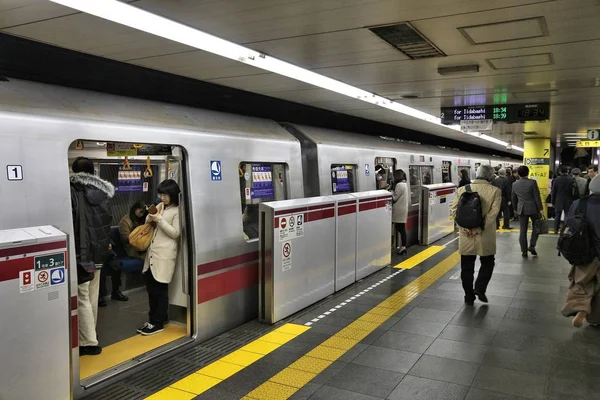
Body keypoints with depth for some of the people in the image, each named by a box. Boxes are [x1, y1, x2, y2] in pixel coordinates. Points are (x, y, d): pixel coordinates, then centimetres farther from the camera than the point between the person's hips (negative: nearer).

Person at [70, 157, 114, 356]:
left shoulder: (72, 192, -12)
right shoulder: (102, 192, 7)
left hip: (80, 251, -7)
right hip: (98, 250, 7)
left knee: (82, 297, -1)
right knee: (93, 295, 18)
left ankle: (89, 342, 0)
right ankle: (90, 334, 30)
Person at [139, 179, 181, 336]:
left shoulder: (177, 211, -7)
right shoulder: (160, 206, 16)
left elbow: (175, 233, -12)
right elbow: (147, 223, 20)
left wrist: (159, 219, -16)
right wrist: (151, 216, -2)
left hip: (165, 255, -8)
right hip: (152, 252, 8)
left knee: (160, 289, -1)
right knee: (151, 287, 12)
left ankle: (157, 323, 8)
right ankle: (154, 318, 26)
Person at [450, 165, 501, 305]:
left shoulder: (463, 189, 1)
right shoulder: (495, 191, -5)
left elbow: (453, 210, -6)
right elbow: (493, 213, -16)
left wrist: (464, 226, -10)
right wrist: (479, 228, -15)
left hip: (466, 235, 2)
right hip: (485, 236, -1)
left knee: (467, 267, 11)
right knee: (487, 263, 21)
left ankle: (469, 297, 17)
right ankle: (479, 288, 7)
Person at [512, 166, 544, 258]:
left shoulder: (514, 184, 2)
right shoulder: (532, 182, -11)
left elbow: (514, 198, 12)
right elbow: (537, 197, -9)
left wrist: (515, 209, 25)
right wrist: (540, 208, -1)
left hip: (521, 210, 3)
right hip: (533, 208, -3)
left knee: (523, 231, 6)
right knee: (536, 227, 16)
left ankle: (524, 251, 9)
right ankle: (532, 246, 5)